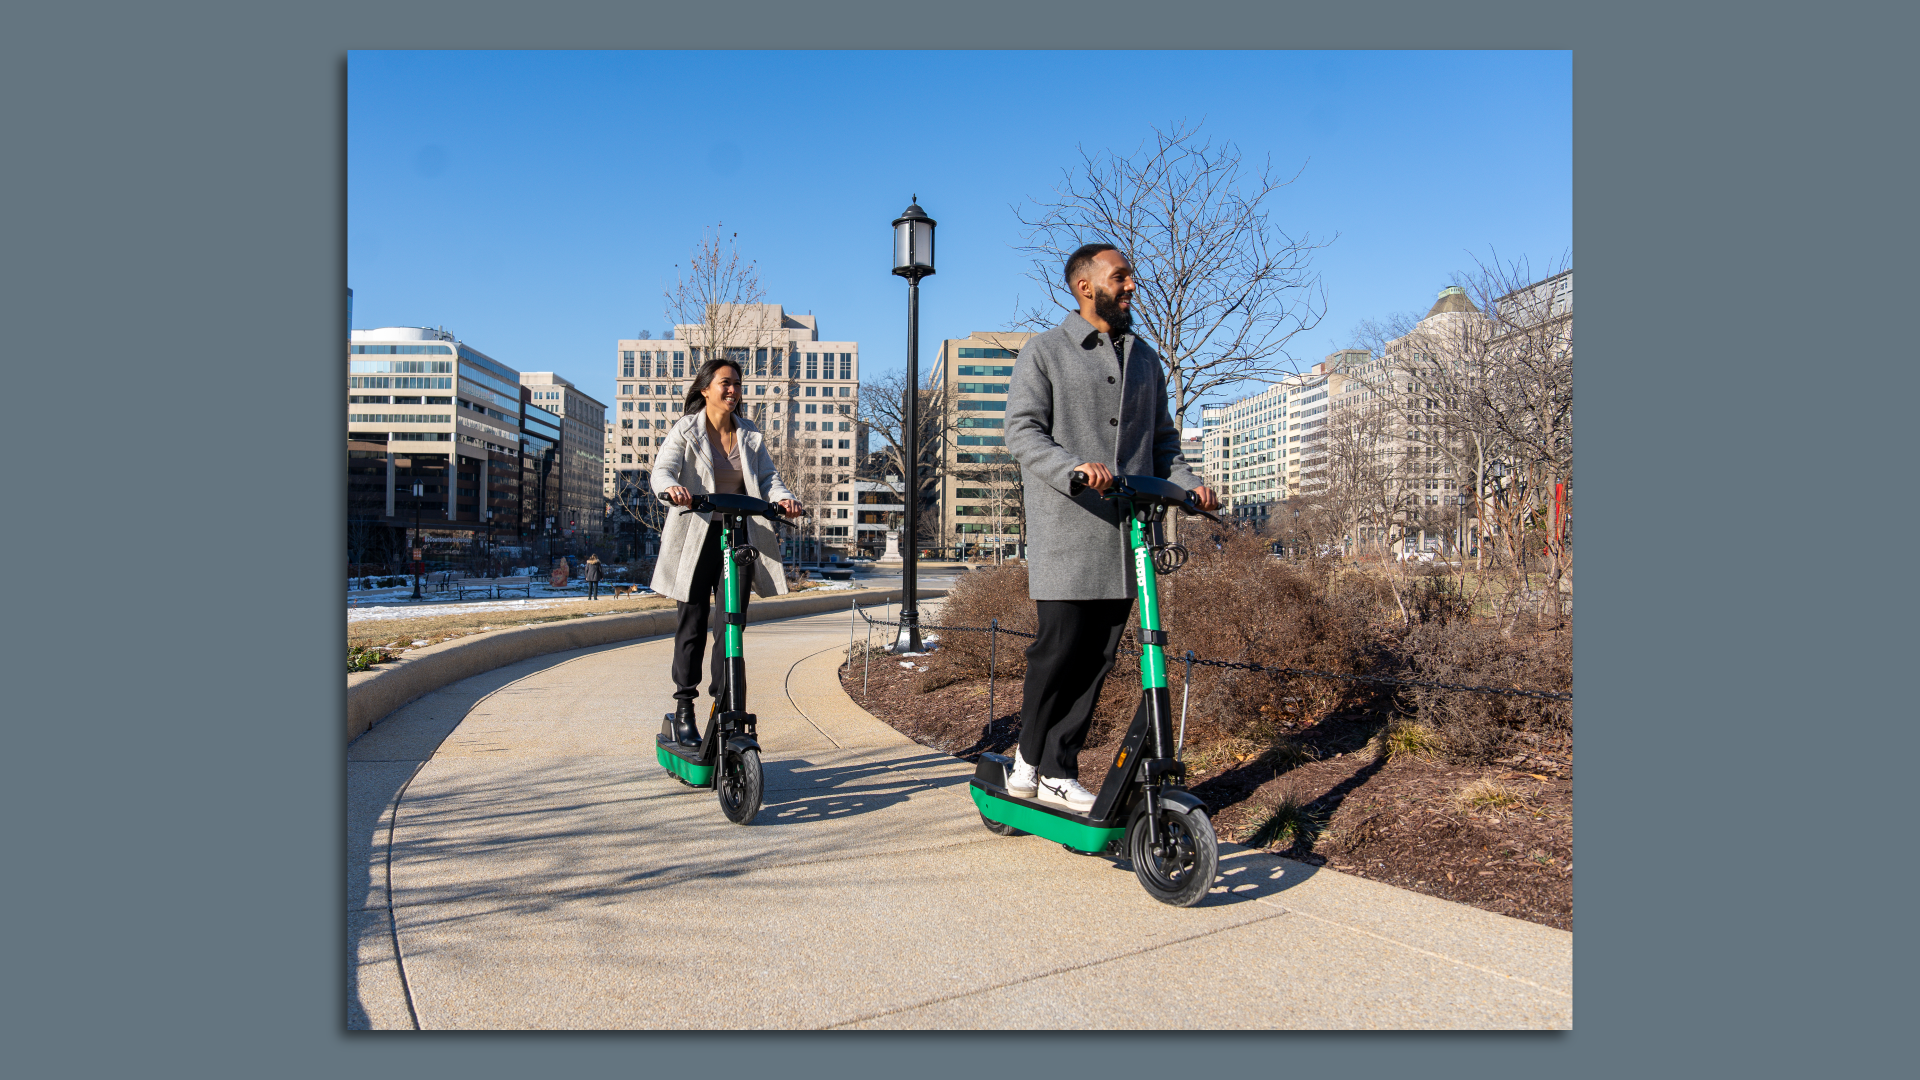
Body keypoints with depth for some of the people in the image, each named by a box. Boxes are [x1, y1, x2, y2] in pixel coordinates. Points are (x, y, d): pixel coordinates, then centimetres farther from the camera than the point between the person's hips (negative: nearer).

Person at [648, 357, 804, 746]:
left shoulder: (751, 435, 10)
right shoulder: (685, 431, 0)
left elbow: (767, 476, 0)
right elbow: (662, 469, -14)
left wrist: (782, 497, -22)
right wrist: (672, 487, -38)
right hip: (696, 536, -3)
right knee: (693, 622, -1)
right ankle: (684, 707, 10)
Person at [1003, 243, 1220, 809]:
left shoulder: (1145, 359, 22)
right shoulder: (1045, 352, 5)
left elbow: (1162, 439, 24)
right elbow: (1022, 430, -5)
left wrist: (1189, 482, 4)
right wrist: (1073, 469, -23)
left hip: (1126, 531, 5)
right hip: (1066, 530, -5)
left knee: (1097, 657, 3)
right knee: (1060, 646, -7)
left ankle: (1059, 773, 12)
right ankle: (1028, 759, 14)